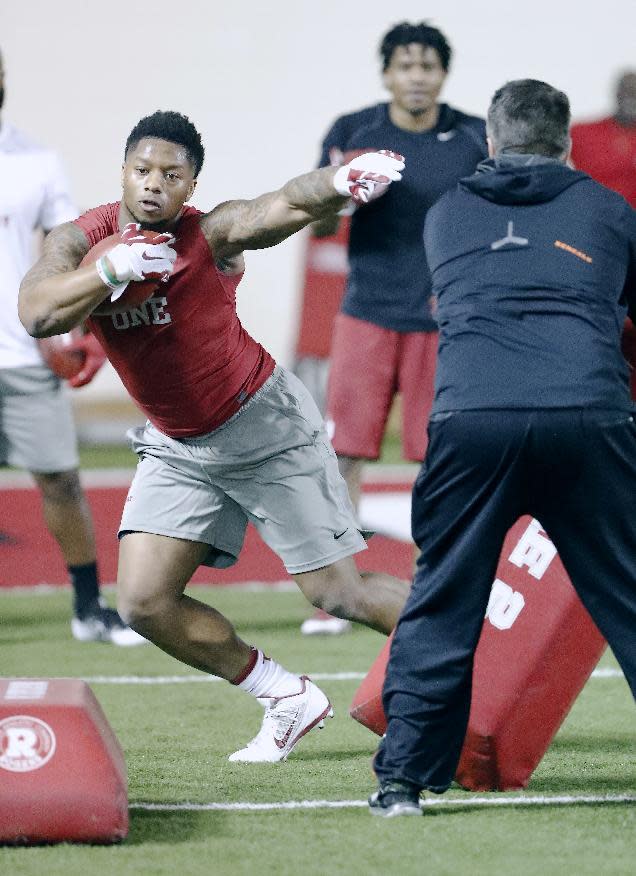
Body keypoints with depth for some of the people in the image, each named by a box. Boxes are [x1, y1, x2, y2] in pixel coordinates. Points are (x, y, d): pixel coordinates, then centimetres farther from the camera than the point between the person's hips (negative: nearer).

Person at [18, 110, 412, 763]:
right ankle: (287, 700, 12)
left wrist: (342, 182, -59)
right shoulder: (79, 242, -8)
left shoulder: (211, 235, -20)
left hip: (264, 427, -5)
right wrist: (111, 269, -38)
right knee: (143, 602, -4)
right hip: (178, 448, 5)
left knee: (338, 594, -6)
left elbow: (288, 205, -38)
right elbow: (36, 315, -24)